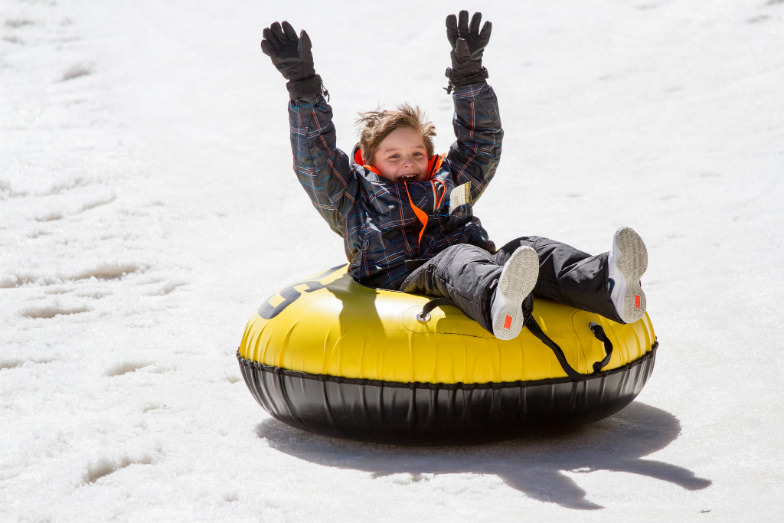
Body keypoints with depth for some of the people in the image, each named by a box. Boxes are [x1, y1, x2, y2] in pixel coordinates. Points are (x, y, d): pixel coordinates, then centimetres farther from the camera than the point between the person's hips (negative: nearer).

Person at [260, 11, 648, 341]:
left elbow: (481, 140, 36)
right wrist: (303, 86, 10)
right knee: (457, 259, -40)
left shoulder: (449, 182, 37)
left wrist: (468, 76, 25)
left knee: (530, 250, -26)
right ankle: (498, 304, -79)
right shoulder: (355, 193, 27)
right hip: (405, 281, -5)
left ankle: (606, 284, -58)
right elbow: (315, 159, 17)